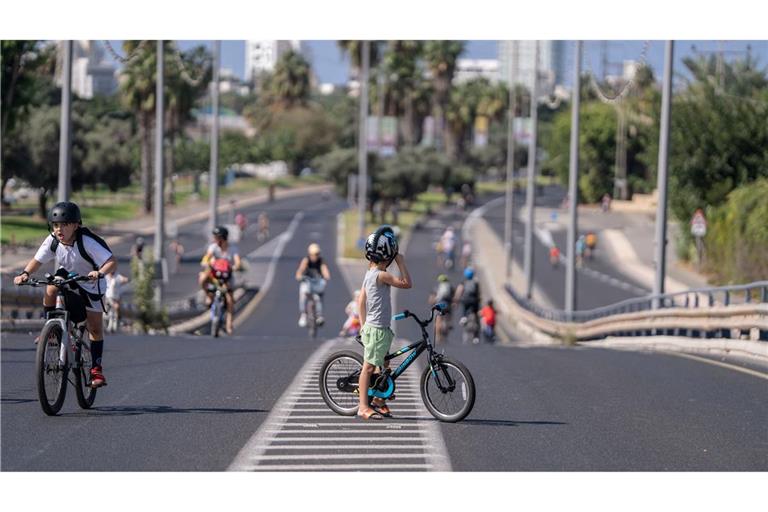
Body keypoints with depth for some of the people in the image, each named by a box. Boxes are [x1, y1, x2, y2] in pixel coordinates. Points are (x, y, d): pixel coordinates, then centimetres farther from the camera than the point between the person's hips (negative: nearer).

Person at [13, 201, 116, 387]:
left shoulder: (87, 242, -34)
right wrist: (25, 274, -31)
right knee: (50, 290, -29)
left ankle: (97, 368, 11)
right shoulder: (52, 241, -21)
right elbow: (37, 260, -11)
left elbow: (112, 262, -37)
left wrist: (99, 273, -57)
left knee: (95, 327, -2)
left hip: (90, 283, -3)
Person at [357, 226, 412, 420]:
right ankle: (363, 407, -6)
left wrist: (364, 325, 21)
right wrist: (401, 263, -12)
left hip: (371, 326, 10)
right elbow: (407, 283, -20)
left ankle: (379, 401, 26)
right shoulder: (381, 275, -18)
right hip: (377, 329, -10)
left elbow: (361, 301, 16)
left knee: (383, 367, 18)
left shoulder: (369, 274, 12)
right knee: (369, 367, -7)